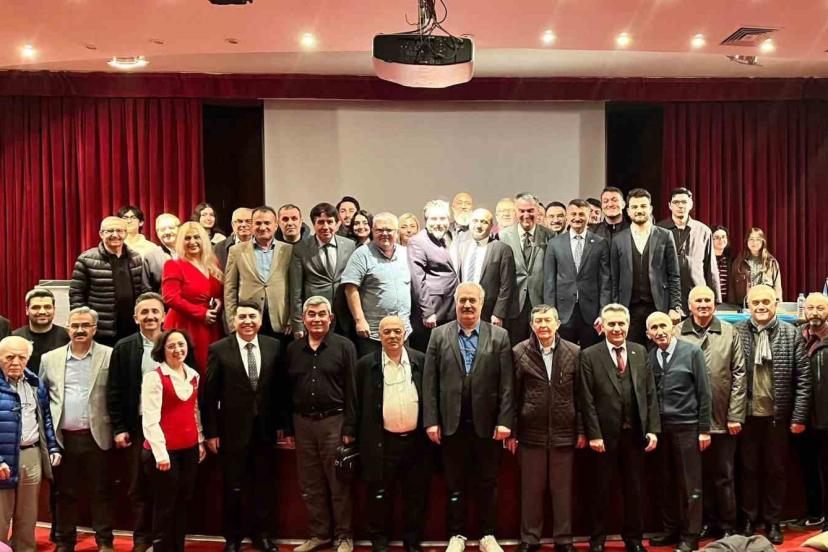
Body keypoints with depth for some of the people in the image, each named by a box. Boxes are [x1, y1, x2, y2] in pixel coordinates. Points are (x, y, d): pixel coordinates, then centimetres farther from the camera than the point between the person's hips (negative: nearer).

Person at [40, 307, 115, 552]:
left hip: (96, 436, -2)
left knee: (101, 492, 6)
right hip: (62, 437, 3)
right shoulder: (50, 358, 7)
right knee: (64, 493, 12)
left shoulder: (110, 356, -2)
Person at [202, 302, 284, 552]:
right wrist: (211, 431, -6)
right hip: (232, 430, -2)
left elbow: (280, 388, 5)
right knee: (233, 488, 11)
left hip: (265, 428, 2)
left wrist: (281, 424, 5)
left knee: (264, 486, 12)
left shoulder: (274, 346, 0)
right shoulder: (218, 349, -7)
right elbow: (209, 394, -5)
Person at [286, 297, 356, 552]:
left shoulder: (344, 346, -3)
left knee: (338, 483, 3)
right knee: (310, 484, 11)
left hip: (333, 422, -4)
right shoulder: (293, 349, 8)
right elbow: (288, 390, 10)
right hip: (303, 423, 4)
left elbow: (351, 389, -6)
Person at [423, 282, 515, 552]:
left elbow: (507, 383, -2)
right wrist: (431, 421, -5)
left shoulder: (499, 336, 2)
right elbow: (429, 382, 0)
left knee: (487, 484, 10)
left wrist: (505, 421, -8)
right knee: (455, 484, 11)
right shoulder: (439, 335, 3)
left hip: (487, 424, 0)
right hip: (451, 424, 1)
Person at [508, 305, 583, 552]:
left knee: (562, 489, 10)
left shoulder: (574, 353, 1)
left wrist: (582, 430, 2)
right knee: (531, 489, 9)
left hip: (564, 433, 1)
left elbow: (580, 395, 4)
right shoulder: (519, 352, -2)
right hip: (531, 433, -1)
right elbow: (513, 395, -1)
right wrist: (511, 431, -2)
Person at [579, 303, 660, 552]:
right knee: (602, 490, 9)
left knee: (634, 489, 13)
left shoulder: (640, 352, 6)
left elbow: (650, 393, 6)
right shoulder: (590, 355, -5)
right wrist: (593, 434, -11)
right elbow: (587, 400, -7)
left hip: (635, 433, 3)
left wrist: (653, 429, 0)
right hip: (605, 434, -3)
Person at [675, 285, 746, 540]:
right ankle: (706, 523, 26)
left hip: (722, 420, 0)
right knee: (698, 476, 11)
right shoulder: (677, 333, 0)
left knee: (724, 476, 10)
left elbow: (738, 374, 0)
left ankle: (727, 526, 23)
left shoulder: (729, 332, 2)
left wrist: (735, 415, -4)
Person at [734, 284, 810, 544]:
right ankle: (749, 519, 24)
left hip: (777, 415, 0)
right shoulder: (736, 333, -4)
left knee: (775, 470, 11)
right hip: (746, 414, 0)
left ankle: (772, 521, 25)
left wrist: (799, 416, -5)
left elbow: (803, 379, -1)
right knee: (748, 469, 11)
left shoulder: (792, 334, -1)